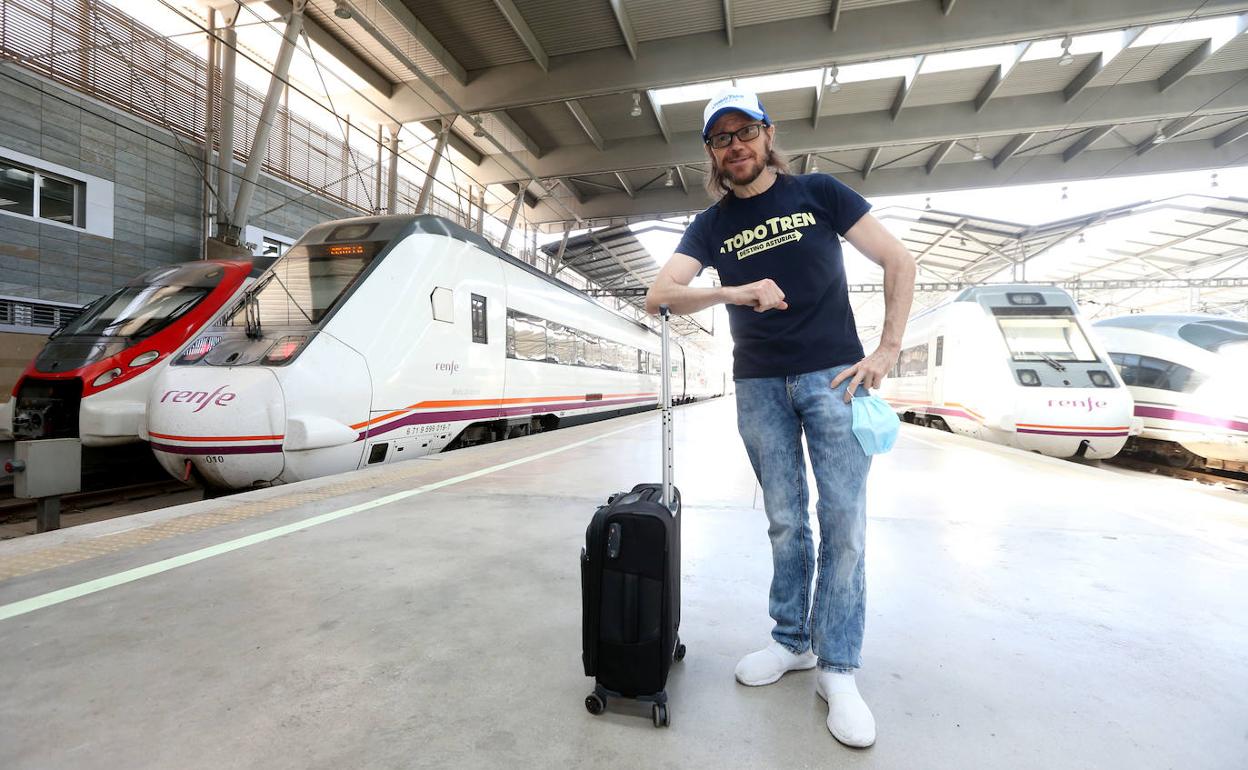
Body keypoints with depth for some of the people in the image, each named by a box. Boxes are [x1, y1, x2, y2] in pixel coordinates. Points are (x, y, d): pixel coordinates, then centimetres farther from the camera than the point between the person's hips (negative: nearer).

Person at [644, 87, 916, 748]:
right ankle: (792, 642, 24)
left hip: (833, 375, -1)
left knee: (843, 518, -3)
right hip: (759, 387, 2)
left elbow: (899, 263, 3)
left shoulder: (819, 193, 3)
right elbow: (657, 297, -7)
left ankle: (837, 668, 10)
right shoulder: (711, 224, 8)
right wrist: (733, 292, -23)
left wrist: (887, 351, -6)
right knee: (785, 522, 7)